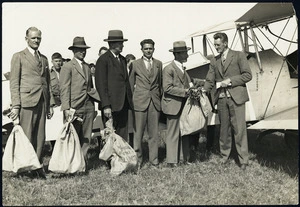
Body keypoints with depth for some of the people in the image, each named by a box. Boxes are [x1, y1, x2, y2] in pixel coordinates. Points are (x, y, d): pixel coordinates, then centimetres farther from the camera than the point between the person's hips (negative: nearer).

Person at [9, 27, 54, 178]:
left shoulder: (44, 59, 20)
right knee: (26, 137, -5)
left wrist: (51, 104, 14)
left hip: (42, 102, 5)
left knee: (40, 138, 6)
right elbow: (14, 83, -2)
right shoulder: (18, 57, 4)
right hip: (27, 102, -5)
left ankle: (38, 167, 14)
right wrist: (15, 106, -10)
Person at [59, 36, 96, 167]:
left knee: (86, 139, 6)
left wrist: (93, 107, 16)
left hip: (88, 108, 6)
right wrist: (66, 108, -16)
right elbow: (64, 89, -7)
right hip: (74, 108, -6)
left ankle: (83, 164, 12)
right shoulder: (67, 67, -1)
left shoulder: (87, 67, 19)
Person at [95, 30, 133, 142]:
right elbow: (101, 85, -11)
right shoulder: (103, 60, -7)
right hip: (111, 105, -7)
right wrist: (106, 106, -17)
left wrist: (130, 100, 15)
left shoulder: (123, 59, 17)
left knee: (123, 136, 8)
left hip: (124, 104, 7)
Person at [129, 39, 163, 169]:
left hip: (155, 102, 2)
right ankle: (137, 160, 12)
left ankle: (154, 160, 14)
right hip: (140, 102, -2)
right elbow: (131, 84, 9)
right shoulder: (135, 64, 4)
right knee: (138, 132, 0)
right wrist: (131, 100, 7)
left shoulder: (158, 64, 11)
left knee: (154, 133, 5)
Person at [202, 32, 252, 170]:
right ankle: (224, 156, 23)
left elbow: (248, 75, -3)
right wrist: (203, 91, -7)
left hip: (236, 97, -4)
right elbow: (210, 80, 11)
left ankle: (243, 160, 3)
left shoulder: (238, 56, 1)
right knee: (224, 129, 10)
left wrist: (230, 80, -11)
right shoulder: (214, 61, 14)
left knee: (239, 130, -4)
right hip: (221, 99, 4)